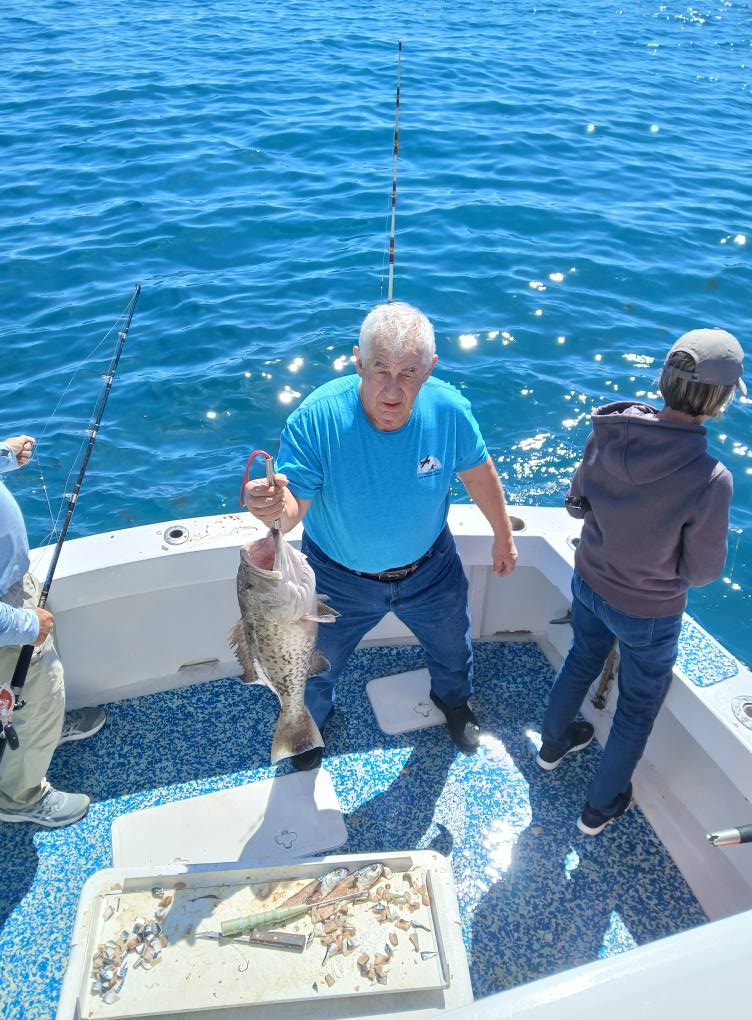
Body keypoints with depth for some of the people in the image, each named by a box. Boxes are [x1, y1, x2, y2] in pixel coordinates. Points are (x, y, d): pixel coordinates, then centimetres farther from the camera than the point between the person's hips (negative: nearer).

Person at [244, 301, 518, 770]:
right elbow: (292, 511, -32)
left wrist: (504, 537, 7)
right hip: (339, 579, -1)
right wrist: (273, 505, -57)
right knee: (317, 666, 23)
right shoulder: (315, 420, -33)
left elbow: (478, 471, -6)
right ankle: (313, 717, 61)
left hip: (429, 568, 2)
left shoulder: (449, 409, -25)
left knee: (453, 647, 28)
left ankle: (454, 697, 66)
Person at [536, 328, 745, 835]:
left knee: (582, 660, 32)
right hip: (647, 612, -4)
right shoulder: (711, 479, -34)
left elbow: (577, 503, -4)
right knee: (638, 708, 22)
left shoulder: (606, 432, -20)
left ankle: (553, 743, 59)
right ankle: (600, 807, 44)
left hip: (589, 583, 5)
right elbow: (703, 571, -18)